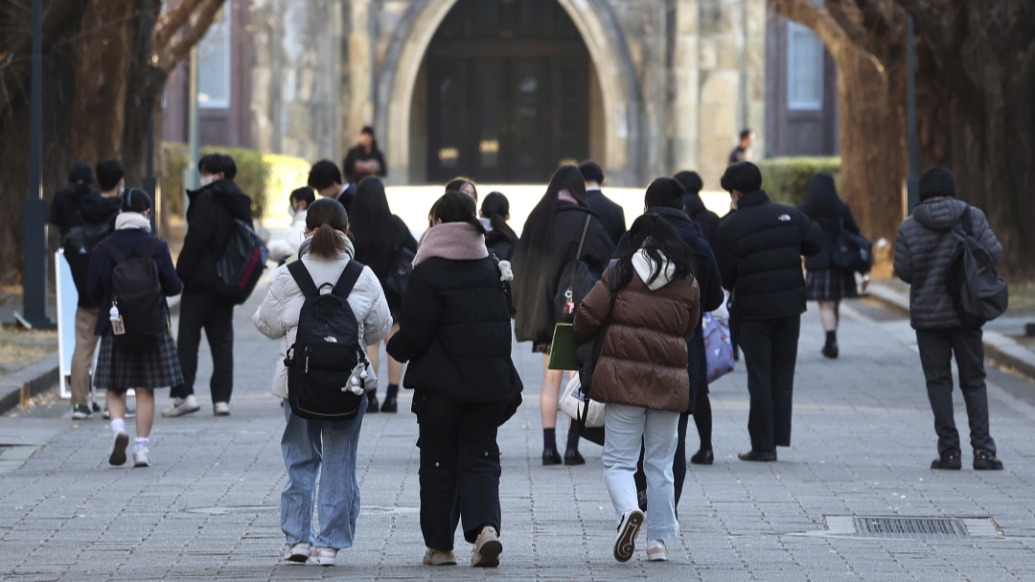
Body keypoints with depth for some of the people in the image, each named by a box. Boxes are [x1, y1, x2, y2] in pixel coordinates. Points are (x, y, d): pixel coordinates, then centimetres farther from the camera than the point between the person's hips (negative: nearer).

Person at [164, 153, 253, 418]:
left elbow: (195, 239, -16)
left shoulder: (207, 198, -11)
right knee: (222, 338, 8)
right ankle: (222, 398, 4)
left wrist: (181, 273, -12)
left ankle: (184, 393, -12)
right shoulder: (241, 202, 12)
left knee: (188, 336, -4)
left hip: (202, 278, -7)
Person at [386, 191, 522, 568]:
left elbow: (414, 334, -13)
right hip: (491, 381, 4)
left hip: (442, 383, -4)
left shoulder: (428, 273, -12)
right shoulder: (491, 268, 6)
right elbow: (504, 321, 13)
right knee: (480, 457, 7)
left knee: (439, 462, 7)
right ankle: (485, 527, -15)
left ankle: (439, 546, 12)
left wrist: (395, 347, 7)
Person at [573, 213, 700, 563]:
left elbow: (588, 314, -3)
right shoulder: (688, 284, 8)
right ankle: (658, 540, 11)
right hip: (669, 382, 2)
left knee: (618, 461, 2)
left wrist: (580, 339, 17)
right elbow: (688, 333, 12)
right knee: (660, 465, 11)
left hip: (623, 377, -2)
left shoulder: (621, 272, -1)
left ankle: (628, 510, -25)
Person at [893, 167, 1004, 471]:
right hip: (966, 312, 1)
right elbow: (993, 252, -9)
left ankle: (949, 450, 2)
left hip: (927, 316, -1)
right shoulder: (972, 217, -5)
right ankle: (983, 450, -1)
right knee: (974, 381, 8)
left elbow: (902, 270, -7)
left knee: (938, 381, 7)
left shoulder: (909, 227, -6)